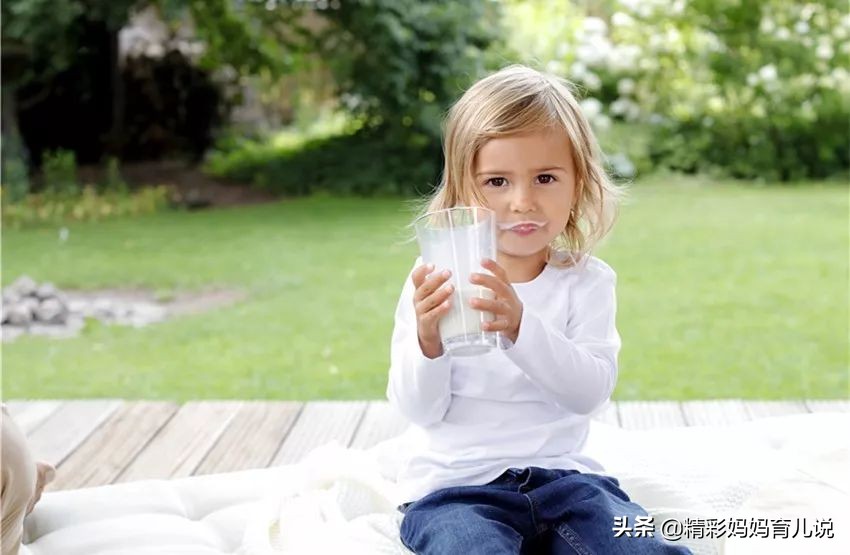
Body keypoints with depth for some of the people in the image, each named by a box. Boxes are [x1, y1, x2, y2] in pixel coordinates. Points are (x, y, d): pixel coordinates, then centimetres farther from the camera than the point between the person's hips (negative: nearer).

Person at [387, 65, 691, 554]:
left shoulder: (587, 281, 1)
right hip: (457, 484, -2)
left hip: (562, 474, 2)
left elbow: (591, 391, -15)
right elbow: (421, 411, -6)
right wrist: (428, 343, -27)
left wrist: (519, 327, -32)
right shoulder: (437, 281, -2)